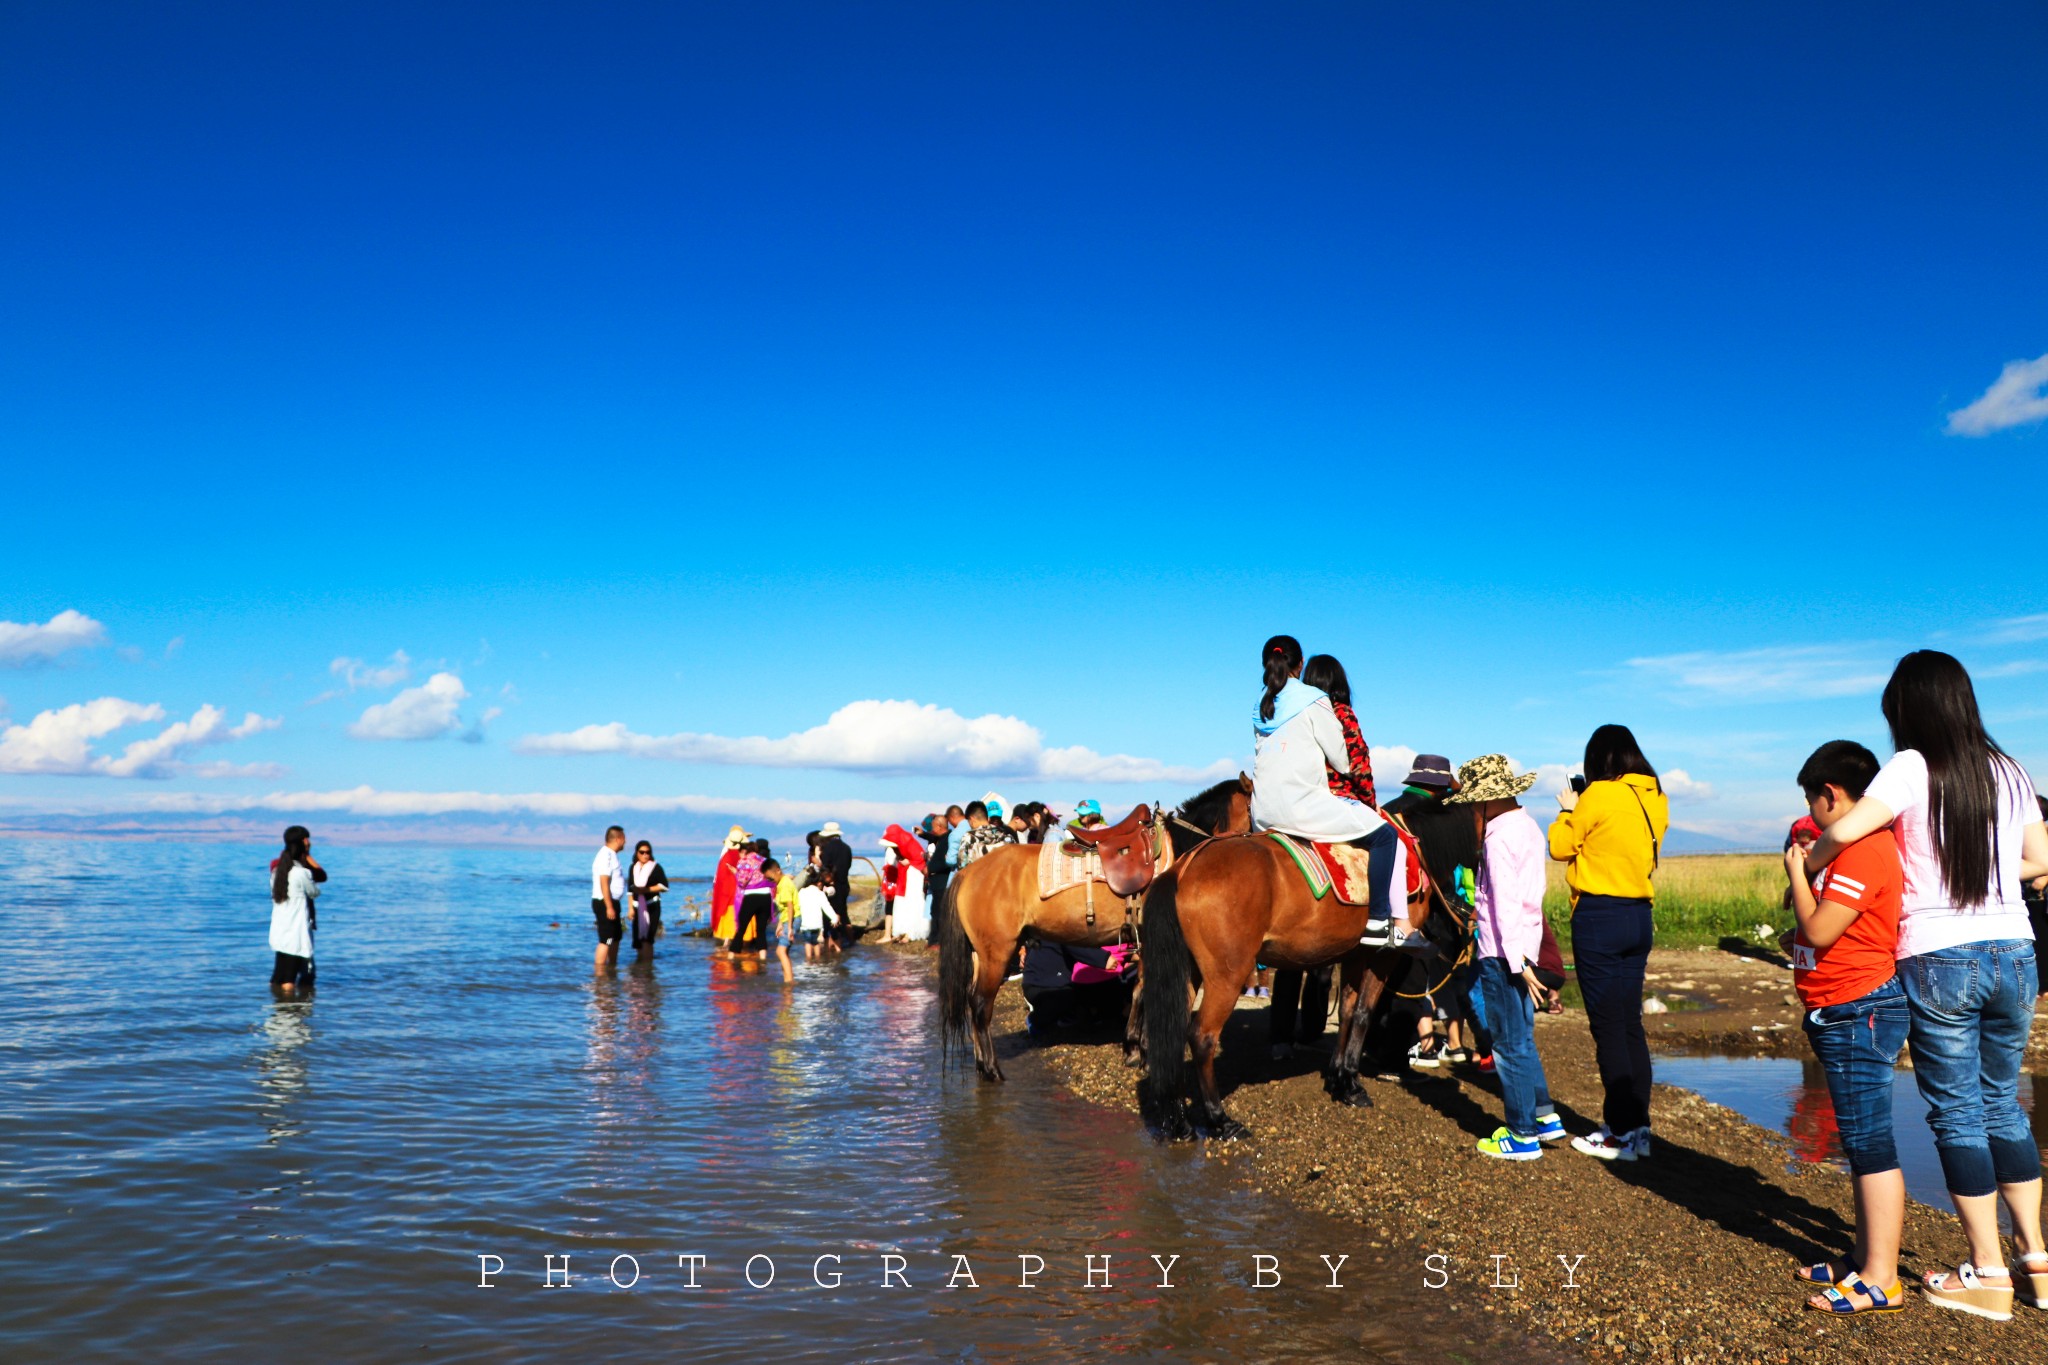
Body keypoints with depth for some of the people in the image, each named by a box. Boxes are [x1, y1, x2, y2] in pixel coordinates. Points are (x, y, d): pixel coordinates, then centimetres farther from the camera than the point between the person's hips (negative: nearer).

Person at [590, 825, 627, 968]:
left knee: (616, 936, 19)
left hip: (612, 902, 11)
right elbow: (604, 883, -22)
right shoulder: (605, 856, -17)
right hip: (605, 903, -11)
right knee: (606, 940, -9)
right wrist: (609, 907, -24)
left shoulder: (611, 855, 15)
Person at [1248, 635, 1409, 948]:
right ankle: (1377, 922, -3)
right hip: (1301, 803, -7)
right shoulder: (1312, 700, -5)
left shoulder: (1260, 708, 13)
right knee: (1384, 834, 0)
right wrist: (1347, 771, 20)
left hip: (1262, 813, 7)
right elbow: (1340, 758, -1)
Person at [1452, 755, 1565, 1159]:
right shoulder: (1529, 827, 10)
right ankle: (1545, 1115, 24)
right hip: (1527, 943, 9)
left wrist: (1518, 961, -23)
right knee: (1521, 1036, 20)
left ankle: (1523, 1135, 9)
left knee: (1510, 1043, 1)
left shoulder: (1499, 838, -18)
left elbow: (1506, 903, -21)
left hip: (1502, 951, -9)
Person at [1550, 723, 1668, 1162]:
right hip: (1639, 915, 7)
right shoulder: (1655, 798, 7)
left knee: (1608, 1028, 0)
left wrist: (1568, 809, 11)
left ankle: (1622, 1134, 5)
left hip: (1599, 915, -7)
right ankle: (1638, 1127, 19)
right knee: (1631, 1024, 13)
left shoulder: (1600, 795, -13)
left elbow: (1560, 846, -4)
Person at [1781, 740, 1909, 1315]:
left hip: (1859, 1012, -11)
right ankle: (1865, 1260, 27)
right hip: (1843, 1014, 11)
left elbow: (1818, 929, -21)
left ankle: (1881, 1282, 0)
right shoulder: (1860, 847, 16)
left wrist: (1797, 873, -8)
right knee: (1862, 1142, 17)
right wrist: (1806, 873, 10)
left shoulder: (1864, 848, -19)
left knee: (1869, 1144, -6)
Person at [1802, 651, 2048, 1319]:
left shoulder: (1915, 768, -10)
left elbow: (1846, 827, -23)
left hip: (1939, 961, -5)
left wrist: (1805, 863, -5)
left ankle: (1987, 1275, 12)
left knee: (1957, 1114, 5)